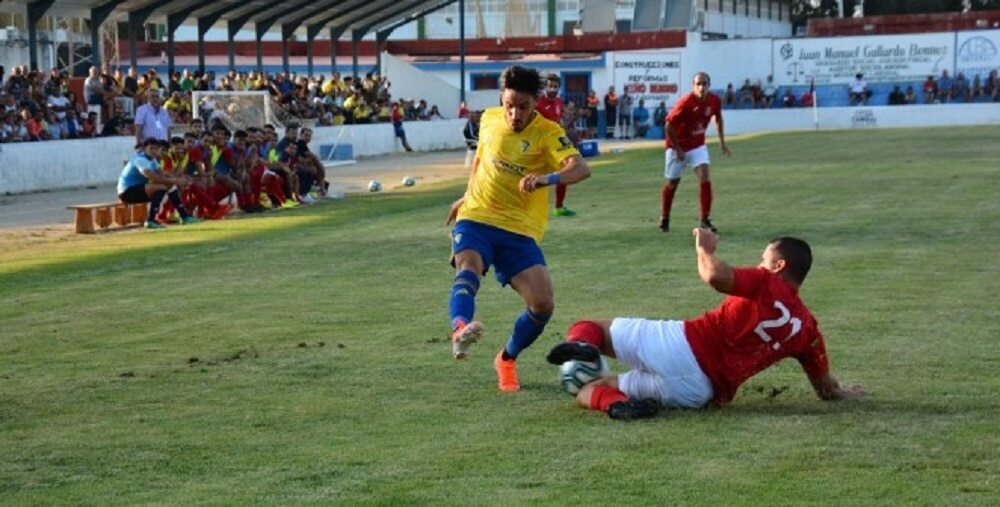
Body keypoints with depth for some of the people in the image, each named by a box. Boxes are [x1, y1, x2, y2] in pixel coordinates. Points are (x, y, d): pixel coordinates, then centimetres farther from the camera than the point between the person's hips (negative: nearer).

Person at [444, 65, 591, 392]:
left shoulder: (547, 133, -10)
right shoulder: (489, 120, 4)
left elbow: (581, 168, -28)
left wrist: (549, 178, -47)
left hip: (520, 230, -1)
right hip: (476, 218, 2)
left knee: (543, 304, -13)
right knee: (468, 267, -31)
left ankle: (507, 359, 14)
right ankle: (460, 329, -59)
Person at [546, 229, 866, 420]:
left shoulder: (765, 284, 1)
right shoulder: (807, 329, 14)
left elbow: (714, 276, -18)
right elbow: (826, 390, 21)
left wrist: (705, 247, 3)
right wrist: (844, 394, 43)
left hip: (681, 344, -4)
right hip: (698, 392, 4)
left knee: (592, 328, 11)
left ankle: (583, 343, -26)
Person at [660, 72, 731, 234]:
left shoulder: (714, 101, -12)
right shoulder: (685, 103, -28)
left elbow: (718, 118, 11)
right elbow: (669, 126, -22)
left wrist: (722, 141, 11)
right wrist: (678, 150, -17)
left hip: (698, 145, 3)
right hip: (678, 145, -3)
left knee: (704, 176, -15)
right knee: (672, 183, 9)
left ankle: (705, 219, -10)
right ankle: (664, 219, 29)